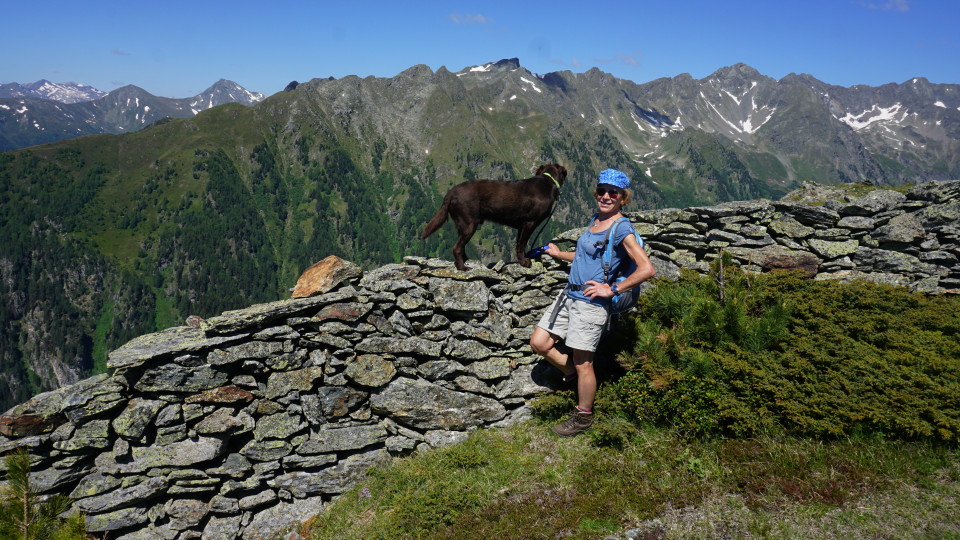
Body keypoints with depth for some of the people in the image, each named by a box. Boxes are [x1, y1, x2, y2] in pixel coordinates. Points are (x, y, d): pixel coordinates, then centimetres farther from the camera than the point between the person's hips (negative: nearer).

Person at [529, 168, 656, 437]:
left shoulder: (622, 229, -14)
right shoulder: (596, 219, 12)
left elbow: (647, 269, -21)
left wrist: (612, 290, -19)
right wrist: (559, 254, 29)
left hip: (591, 303, -8)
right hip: (568, 295, 8)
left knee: (582, 364, 3)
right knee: (538, 343, 8)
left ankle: (583, 417, 22)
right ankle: (573, 374, 31)